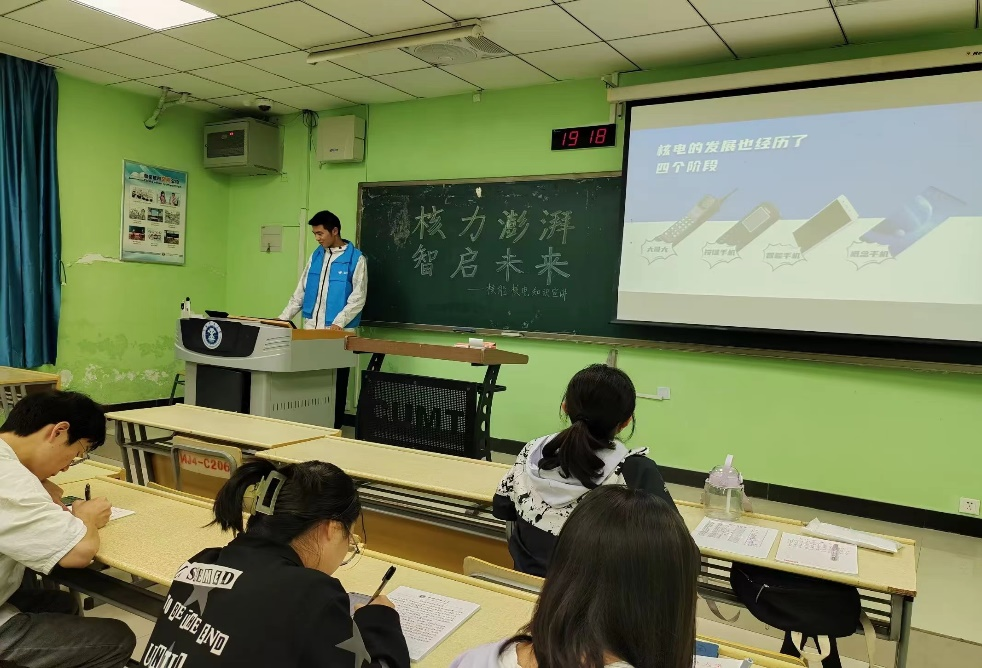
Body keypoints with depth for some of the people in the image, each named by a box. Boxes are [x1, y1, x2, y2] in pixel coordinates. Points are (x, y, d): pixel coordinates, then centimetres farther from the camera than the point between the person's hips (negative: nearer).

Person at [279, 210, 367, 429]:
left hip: (338, 333, -5)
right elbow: (300, 293, 14)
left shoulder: (355, 258, -6)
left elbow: (358, 297, -11)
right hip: (311, 330, 5)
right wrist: (283, 318, 6)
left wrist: (339, 322, -22)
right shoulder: (316, 256, 11)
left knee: (336, 384, 4)